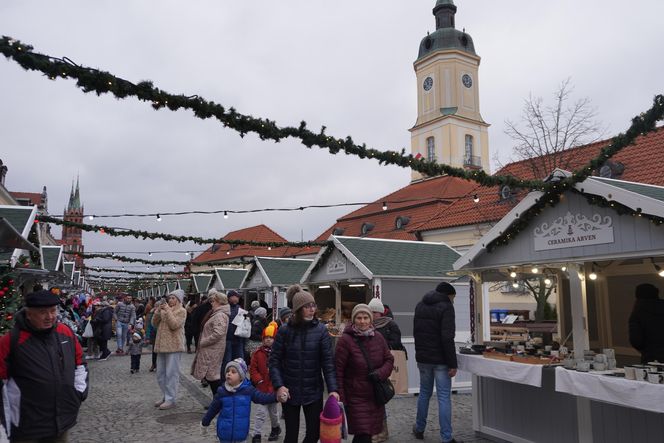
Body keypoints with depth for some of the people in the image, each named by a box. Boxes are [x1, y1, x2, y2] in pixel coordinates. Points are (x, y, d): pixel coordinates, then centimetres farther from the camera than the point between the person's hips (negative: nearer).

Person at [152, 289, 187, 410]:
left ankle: (170, 399, 3)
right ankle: (166, 396, 24)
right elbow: (154, 324, 9)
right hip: (161, 345, 7)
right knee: (160, 373, 13)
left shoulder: (181, 311, -4)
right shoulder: (164, 310, 14)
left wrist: (167, 310, -16)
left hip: (173, 346, -7)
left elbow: (174, 325, -16)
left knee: (171, 373, -4)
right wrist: (158, 311, -6)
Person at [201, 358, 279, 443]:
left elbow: (263, 398, -12)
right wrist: (205, 423, 13)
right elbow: (213, 409, 6)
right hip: (224, 433, 1)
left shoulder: (248, 390, -9)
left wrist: (277, 396, -27)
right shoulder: (222, 391, -6)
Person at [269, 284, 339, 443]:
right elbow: (274, 360, -4)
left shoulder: (321, 330, -6)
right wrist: (279, 385, -16)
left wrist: (333, 389, -17)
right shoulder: (285, 331, -6)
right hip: (289, 391, 0)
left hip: (313, 391, 1)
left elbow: (328, 362, -8)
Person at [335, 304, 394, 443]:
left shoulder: (378, 338, 3)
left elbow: (389, 360, 11)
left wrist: (380, 373, -11)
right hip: (355, 398, -5)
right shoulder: (345, 340, -12)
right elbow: (338, 371, -10)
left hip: (376, 397, 5)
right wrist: (341, 399, -12)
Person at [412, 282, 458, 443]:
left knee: (424, 393, 19)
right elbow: (447, 338, -20)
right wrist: (453, 364, -17)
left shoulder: (420, 305, 10)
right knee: (444, 398, 0)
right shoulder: (446, 307, -13)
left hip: (422, 358, 6)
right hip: (440, 360, -6)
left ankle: (419, 429, 30)